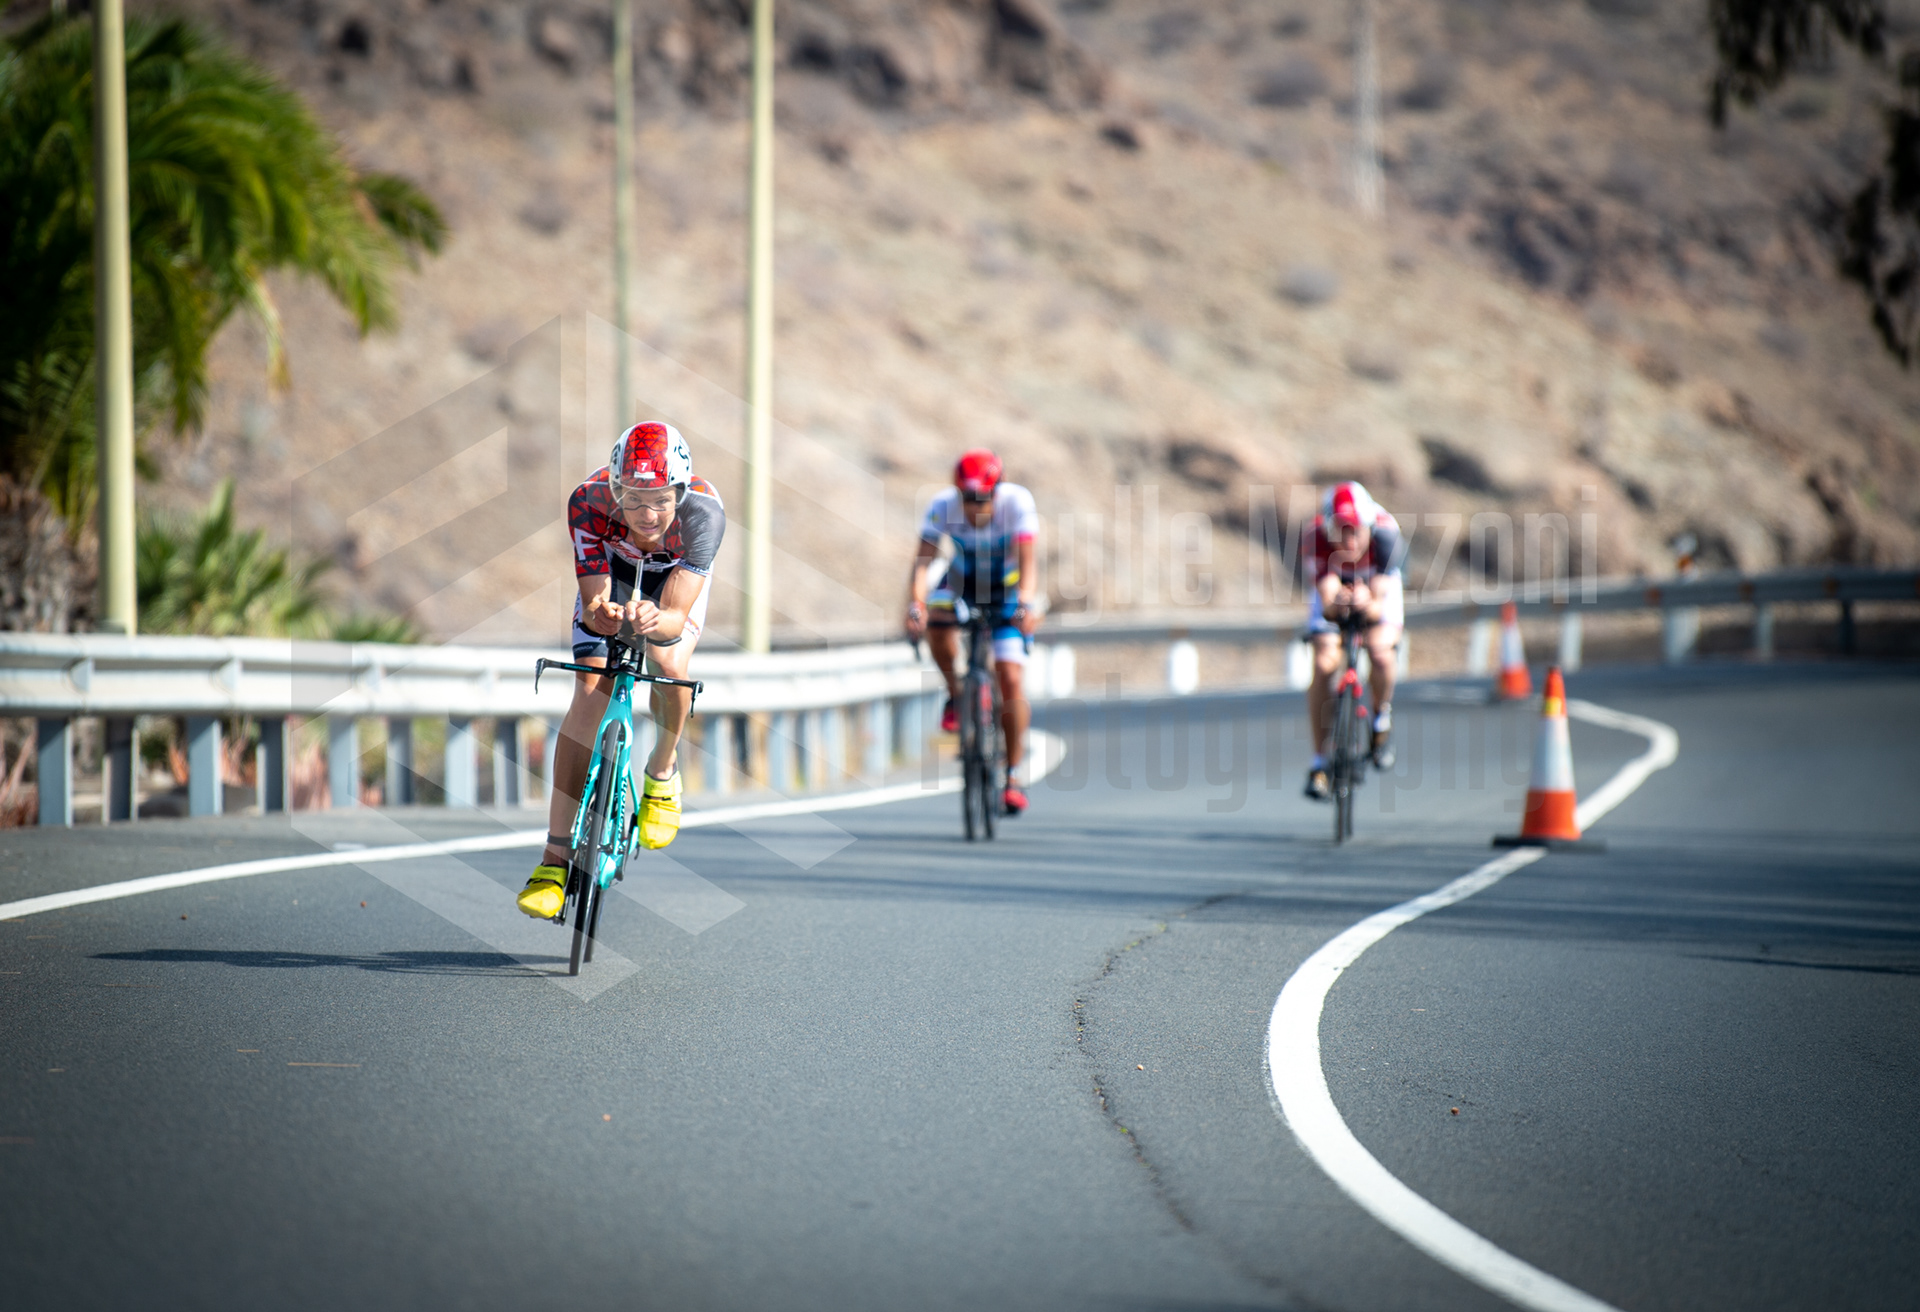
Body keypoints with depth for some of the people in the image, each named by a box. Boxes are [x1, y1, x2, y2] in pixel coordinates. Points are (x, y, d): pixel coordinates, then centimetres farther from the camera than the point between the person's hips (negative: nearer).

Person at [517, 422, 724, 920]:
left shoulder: (703, 513, -41)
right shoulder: (589, 502, -38)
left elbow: (676, 616, -44)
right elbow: (592, 600, -37)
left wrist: (656, 620, -66)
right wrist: (599, 613, -60)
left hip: (678, 573, -1)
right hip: (610, 562, 1)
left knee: (669, 665, -28)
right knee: (591, 691, -15)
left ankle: (662, 772, 5)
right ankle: (556, 856, -13)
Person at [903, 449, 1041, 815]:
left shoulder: (1017, 501, -29)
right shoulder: (943, 505, -26)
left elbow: (1027, 560, -38)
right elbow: (923, 561, -33)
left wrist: (1026, 602, -55)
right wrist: (914, 603, -50)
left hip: (1009, 589, -1)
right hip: (962, 581, 1)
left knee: (1010, 681, -13)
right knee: (936, 616, -33)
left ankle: (1012, 776, -2)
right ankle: (955, 694, -8)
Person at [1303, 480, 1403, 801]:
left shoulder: (1385, 532, -36)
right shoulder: (1317, 536, -34)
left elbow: (1379, 601, -41)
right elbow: (1326, 595, -40)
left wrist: (1367, 604, -63)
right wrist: (1334, 604, -62)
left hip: (1377, 590, -1)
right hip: (1333, 592, 1)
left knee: (1379, 650, -29)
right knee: (1324, 665, -19)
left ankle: (1382, 717, 3)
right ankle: (1319, 762, -6)